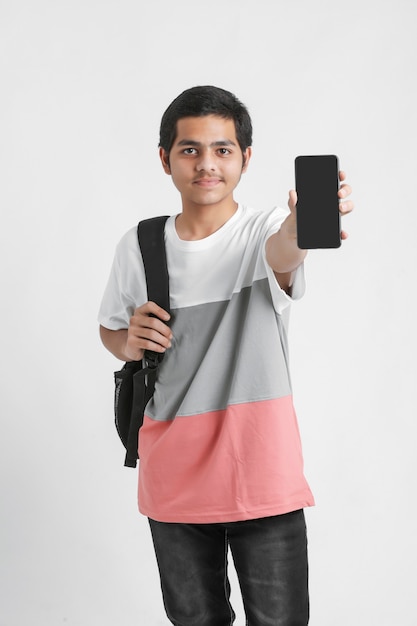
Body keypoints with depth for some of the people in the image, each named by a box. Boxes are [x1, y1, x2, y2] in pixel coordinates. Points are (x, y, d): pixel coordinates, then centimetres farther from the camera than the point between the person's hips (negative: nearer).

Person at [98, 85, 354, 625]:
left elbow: (283, 255, -34)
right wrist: (128, 343, -8)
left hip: (260, 471, -3)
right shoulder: (138, 247, 2)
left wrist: (304, 224, -58)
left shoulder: (266, 232, -8)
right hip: (172, 475, 3)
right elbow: (109, 328, 17)